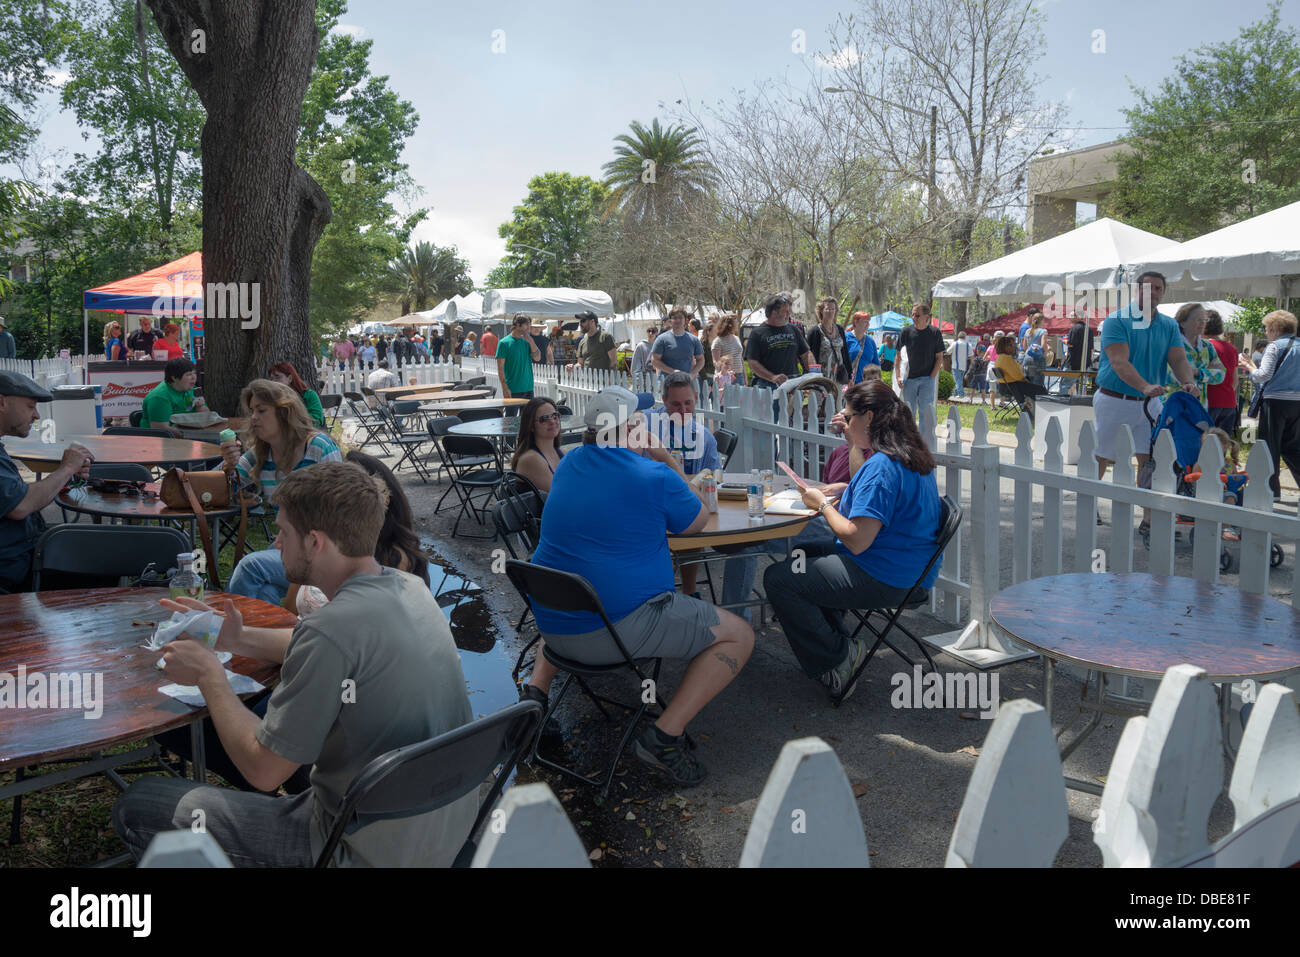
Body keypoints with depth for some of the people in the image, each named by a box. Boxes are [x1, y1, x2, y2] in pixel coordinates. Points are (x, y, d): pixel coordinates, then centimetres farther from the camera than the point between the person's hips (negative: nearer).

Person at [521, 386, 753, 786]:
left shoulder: (568, 465, 10)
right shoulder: (655, 477, -11)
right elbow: (698, 521, 8)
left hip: (553, 626, 7)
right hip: (621, 626, -7)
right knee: (739, 635, 1)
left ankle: (536, 687, 21)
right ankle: (664, 736, -8)